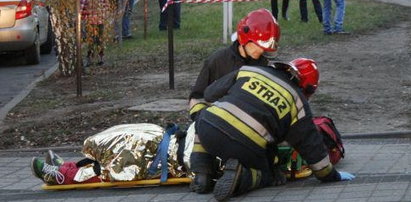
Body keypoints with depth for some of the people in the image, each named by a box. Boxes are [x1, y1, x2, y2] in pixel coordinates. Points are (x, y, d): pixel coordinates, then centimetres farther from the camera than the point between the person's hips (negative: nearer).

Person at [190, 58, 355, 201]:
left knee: (202, 115, 35)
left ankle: (200, 172, 17)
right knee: (264, 177, 25)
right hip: (244, 147, -2)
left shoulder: (249, 71, 20)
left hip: (208, 129, 2)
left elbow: (210, 93, 26)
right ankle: (240, 175, -10)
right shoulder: (298, 102, 14)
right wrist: (331, 175, 32)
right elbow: (311, 145, 18)